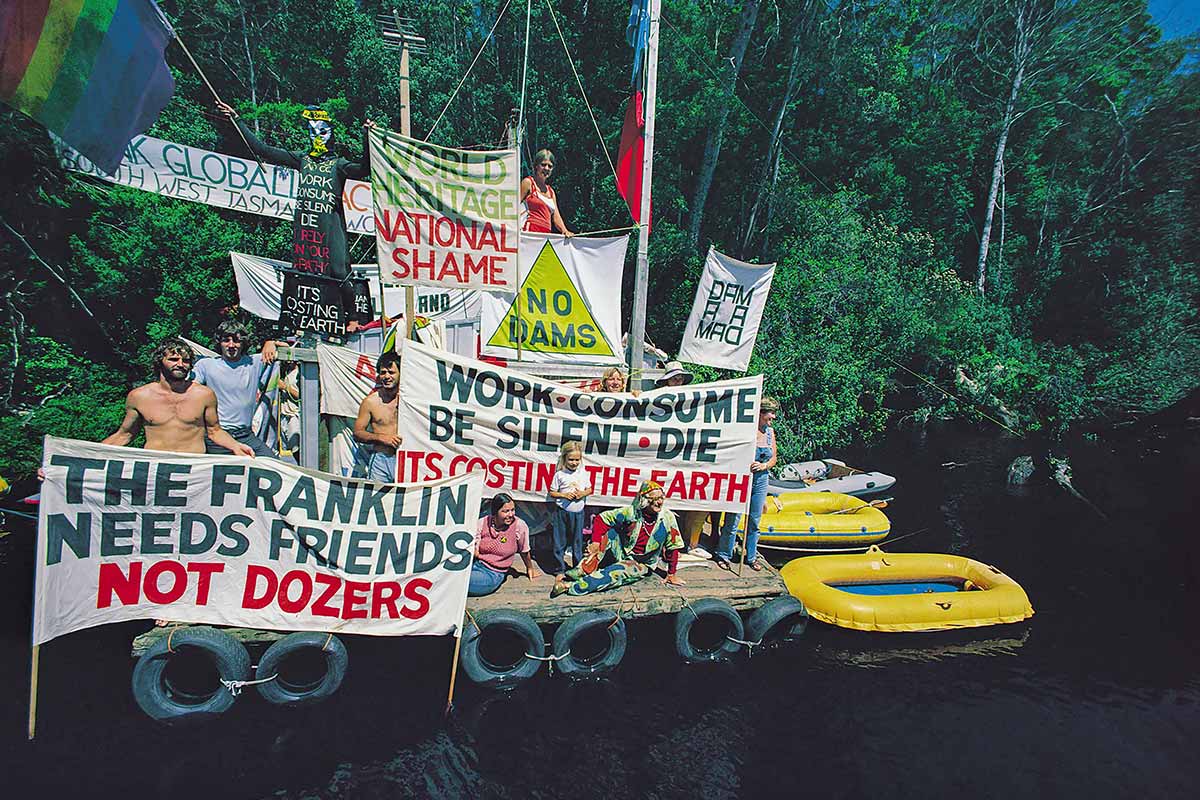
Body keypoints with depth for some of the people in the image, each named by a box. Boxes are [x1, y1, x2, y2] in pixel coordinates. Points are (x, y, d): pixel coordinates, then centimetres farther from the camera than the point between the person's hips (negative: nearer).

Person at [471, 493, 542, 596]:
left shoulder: (519, 526, -14)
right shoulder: (482, 523, -6)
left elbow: (524, 551, 5)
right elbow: (475, 554, -2)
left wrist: (530, 568, 19)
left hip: (493, 574, -2)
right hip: (475, 564, 3)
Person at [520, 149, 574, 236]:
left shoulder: (551, 192, 24)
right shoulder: (528, 182, 6)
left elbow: (556, 217, 19)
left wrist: (565, 231, -1)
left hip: (547, 234, 6)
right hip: (531, 231, -6)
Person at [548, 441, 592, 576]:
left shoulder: (583, 473, 2)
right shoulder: (559, 475, -6)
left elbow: (589, 489, 13)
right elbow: (552, 493, -1)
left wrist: (583, 494, -7)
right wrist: (564, 495, -16)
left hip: (578, 512, 2)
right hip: (562, 511, -2)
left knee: (577, 541, 10)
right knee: (560, 542, 3)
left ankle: (578, 568, 24)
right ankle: (559, 569, 15)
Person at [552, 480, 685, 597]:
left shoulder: (667, 518, -14)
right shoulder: (631, 512, -13)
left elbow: (673, 548, -4)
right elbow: (601, 518, -11)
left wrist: (671, 574, -1)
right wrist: (595, 542, -21)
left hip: (641, 564, -1)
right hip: (621, 553, 1)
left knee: (613, 574, -30)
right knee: (610, 532, -27)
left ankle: (570, 587, -27)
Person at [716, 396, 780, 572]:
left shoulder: (770, 432, 7)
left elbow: (774, 457, 12)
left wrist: (764, 466, -7)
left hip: (760, 481, 6)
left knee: (755, 521, 13)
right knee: (733, 520, -1)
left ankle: (752, 557, 26)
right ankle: (724, 556, 14)